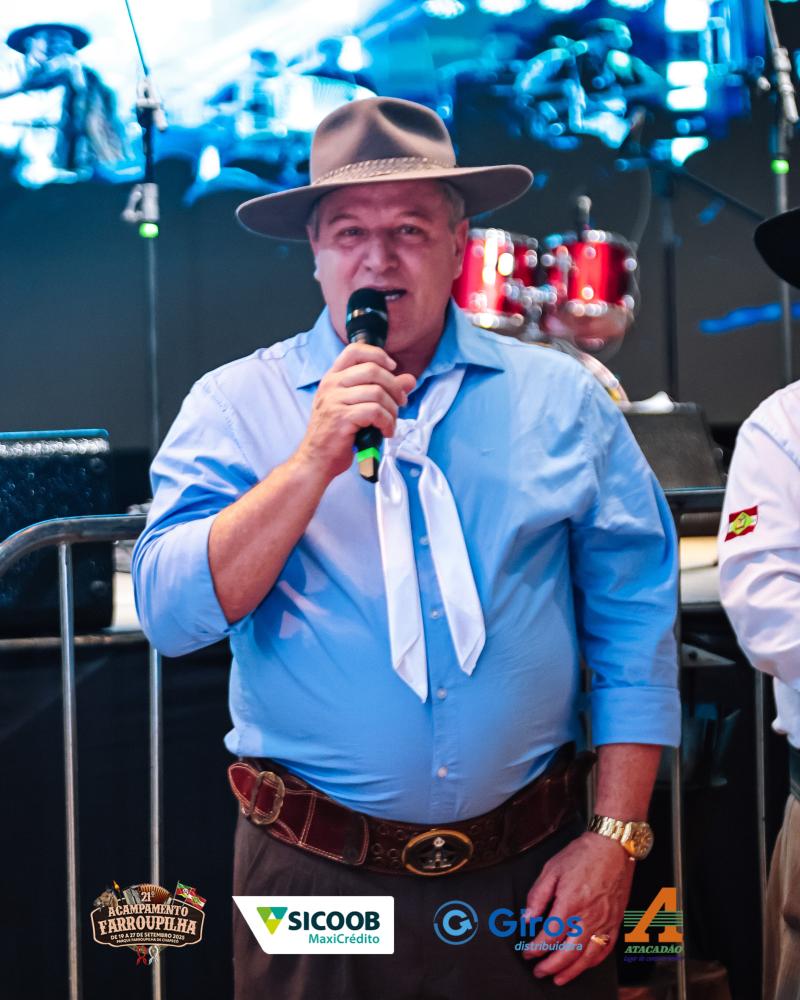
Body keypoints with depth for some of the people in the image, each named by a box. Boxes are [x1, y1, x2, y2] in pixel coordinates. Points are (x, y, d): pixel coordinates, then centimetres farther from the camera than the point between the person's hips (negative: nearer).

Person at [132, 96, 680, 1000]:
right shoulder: (234, 405, 0)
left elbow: (634, 624, 2)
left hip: (529, 878, 1)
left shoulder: (562, 400, 3)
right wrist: (315, 460, -20)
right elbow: (171, 612, -11)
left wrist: (614, 838, -3)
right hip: (316, 887, -1)